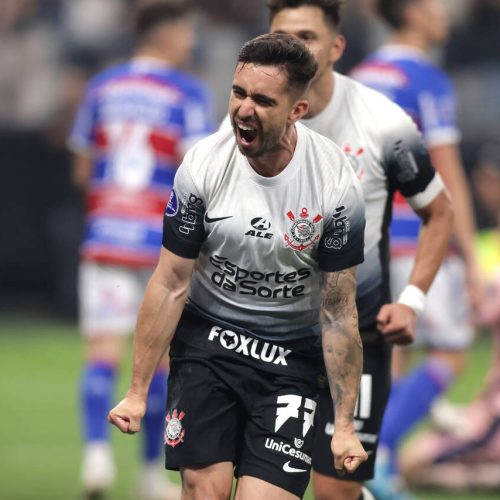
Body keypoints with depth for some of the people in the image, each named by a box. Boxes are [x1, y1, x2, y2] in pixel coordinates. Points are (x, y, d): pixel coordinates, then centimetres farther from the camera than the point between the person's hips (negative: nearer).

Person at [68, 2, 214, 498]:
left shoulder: (101, 87, 9)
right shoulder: (188, 94, -3)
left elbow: (82, 172, 13)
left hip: (105, 234, 2)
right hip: (163, 240, -2)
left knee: (102, 352, -2)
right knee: (161, 355, 10)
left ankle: (96, 448, -25)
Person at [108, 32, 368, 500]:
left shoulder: (336, 183, -16)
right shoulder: (202, 164, -14)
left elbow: (338, 312, -8)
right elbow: (170, 284, -5)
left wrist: (344, 424, -8)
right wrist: (137, 392, -5)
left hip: (290, 352, -1)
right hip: (206, 336, 1)